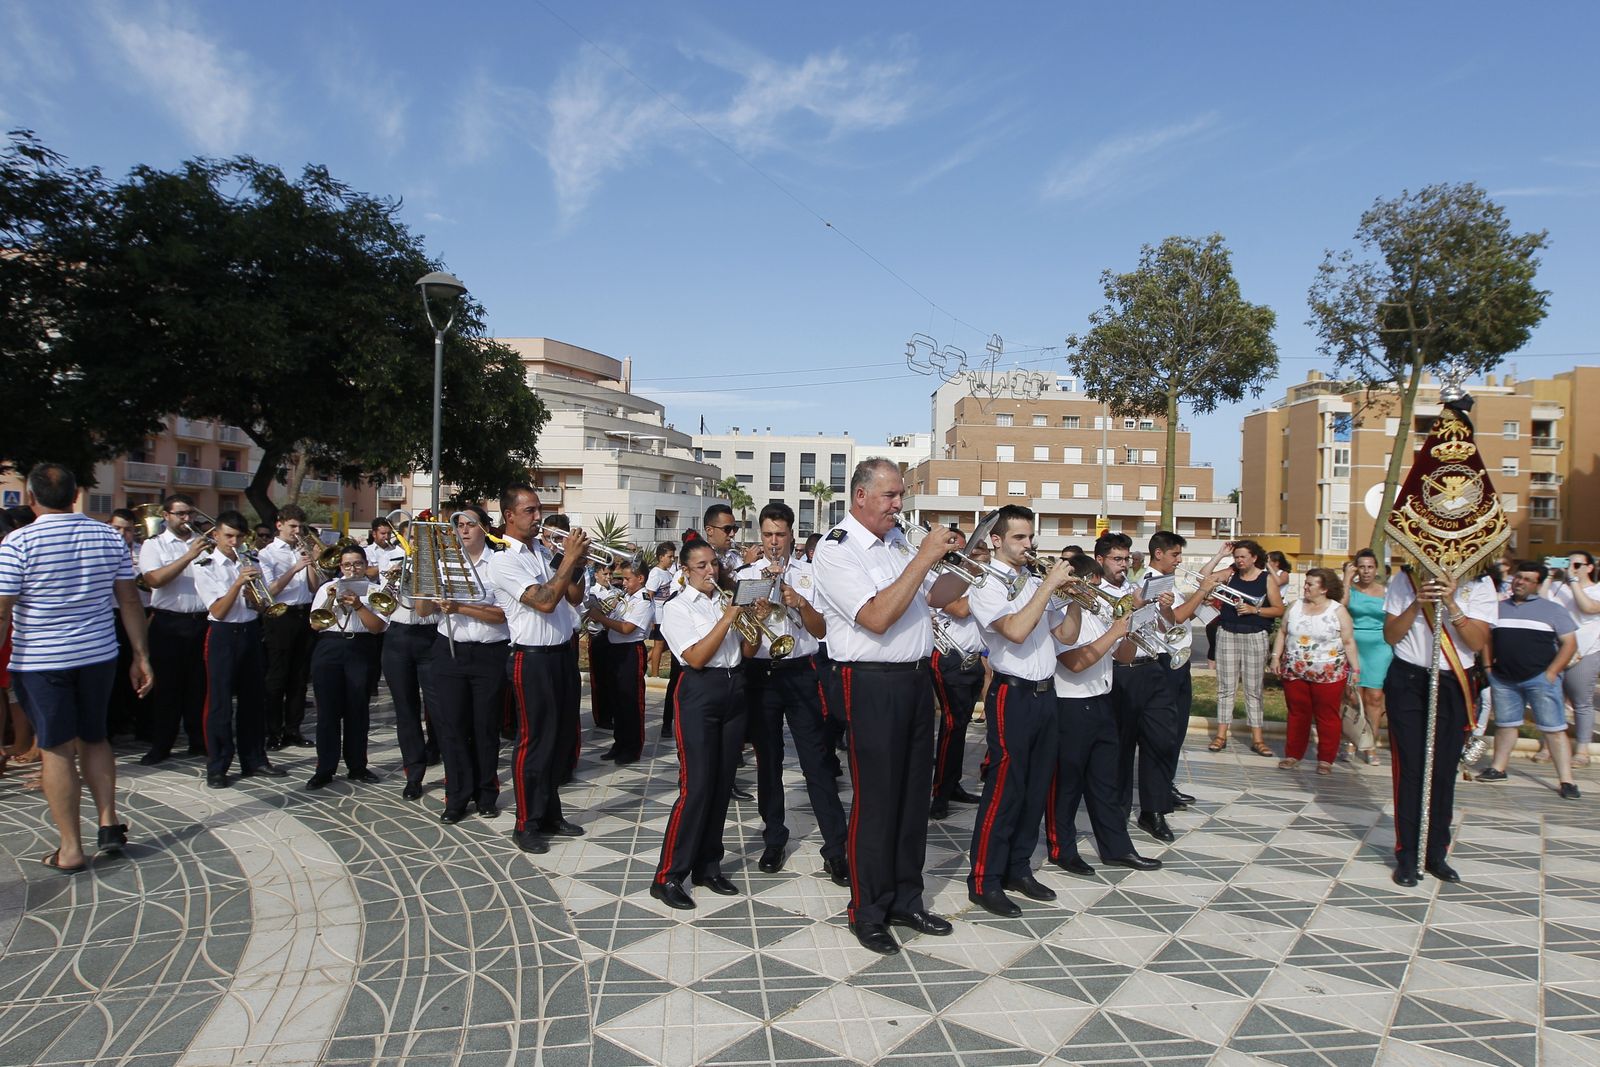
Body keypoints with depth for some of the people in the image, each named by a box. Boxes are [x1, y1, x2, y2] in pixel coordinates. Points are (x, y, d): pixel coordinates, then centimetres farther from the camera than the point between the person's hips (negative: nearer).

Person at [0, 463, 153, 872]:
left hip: (40, 661, -4)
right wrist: (141, 656, 7)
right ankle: (109, 823, 16)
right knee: (94, 738, 20)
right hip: (98, 655, 4)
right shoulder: (108, 536, 1)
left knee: (56, 750, 4)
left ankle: (70, 850, 10)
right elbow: (130, 600, 2)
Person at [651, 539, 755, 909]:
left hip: (734, 691, 6)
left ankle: (707, 865, 21)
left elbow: (747, 651, 10)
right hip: (700, 693, -6)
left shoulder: (726, 600, 13)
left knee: (722, 785, 9)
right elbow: (696, 657, -15)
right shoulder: (677, 608, -3)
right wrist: (726, 619, -17)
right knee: (696, 787, -9)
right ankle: (667, 876, 0)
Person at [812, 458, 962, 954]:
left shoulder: (897, 539, 11)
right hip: (872, 684, -7)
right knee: (875, 801, 3)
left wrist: (949, 556, 5)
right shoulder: (835, 550, -12)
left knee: (915, 793, 15)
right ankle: (868, 912, 20)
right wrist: (923, 558, -20)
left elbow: (930, 595, 22)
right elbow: (877, 617, -23)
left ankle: (905, 899, 30)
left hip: (916, 678, 7)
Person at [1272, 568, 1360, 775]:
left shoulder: (1338, 611, -5)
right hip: (1294, 672, 3)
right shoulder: (1295, 607, 6)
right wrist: (1276, 657, 4)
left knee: (1327, 716, 3)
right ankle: (1293, 755, 18)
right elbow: (1282, 632, 12)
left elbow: (1349, 642, -4)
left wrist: (1356, 669, -7)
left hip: (1328, 675, -3)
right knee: (1297, 714, 9)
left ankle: (1326, 759, 12)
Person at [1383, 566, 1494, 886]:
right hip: (1407, 682, -1)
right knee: (1409, 769, -1)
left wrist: (1450, 603, -20)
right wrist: (1416, 604, -15)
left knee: (1444, 772, 3)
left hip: (1453, 686, 1)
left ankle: (1436, 853, 16)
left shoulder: (1478, 586, -1)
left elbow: (1477, 641, -9)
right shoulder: (1404, 581, 1)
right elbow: (1390, 636, -1)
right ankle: (1407, 855, 6)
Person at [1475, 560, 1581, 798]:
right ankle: (1498, 769, 22)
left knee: (1554, 729, -4)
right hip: (1504, 679, 4)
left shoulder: (1552, 609, 1)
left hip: (1540, 679, -3)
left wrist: (1552, 672, -10)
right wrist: (1489, 666, 5)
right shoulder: (1498, 608, 11)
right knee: (1505, 724, 12)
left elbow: (1570, 644, -2)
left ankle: (1566, 781, 0)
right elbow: (1486, 638, 17)